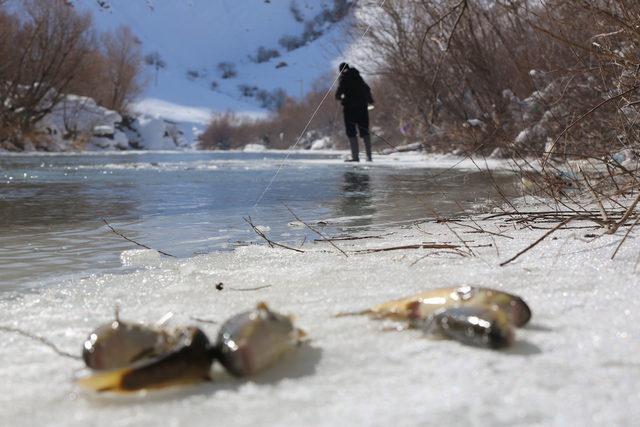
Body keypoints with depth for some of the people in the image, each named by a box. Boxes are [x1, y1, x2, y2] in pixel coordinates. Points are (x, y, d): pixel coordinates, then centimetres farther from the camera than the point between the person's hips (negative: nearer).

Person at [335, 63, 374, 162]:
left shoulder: (344, 76, -1)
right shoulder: (357, 76, 17)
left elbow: (340, 88, -12)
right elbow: (367, 89, 25)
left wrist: (338, 96, 10)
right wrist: (370, 100, 40)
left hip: (350, 106, -6)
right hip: (362, 106, 6)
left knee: (351, 132, -4)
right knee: (364, 131, 9)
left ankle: (355, 156, -11)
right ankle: (369, 156, 7)